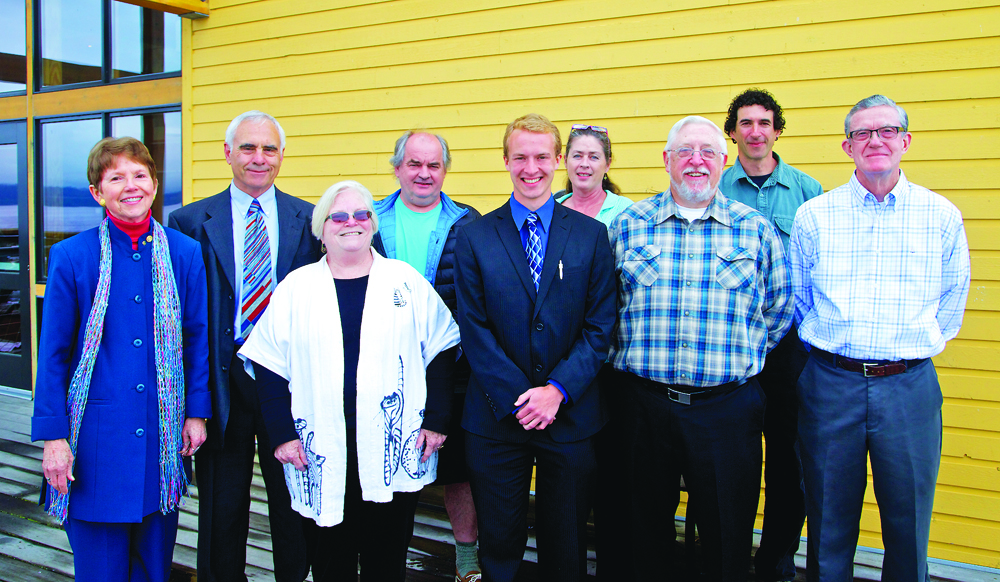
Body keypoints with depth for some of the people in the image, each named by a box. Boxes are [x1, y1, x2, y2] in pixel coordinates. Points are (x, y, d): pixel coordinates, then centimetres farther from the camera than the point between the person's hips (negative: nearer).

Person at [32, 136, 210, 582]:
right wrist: (53, 435, -5)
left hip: (164, 433, 2)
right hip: (97, 436, -1)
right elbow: (52, 352, -2)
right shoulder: (70, 256, -4)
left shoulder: (185, 253, 1)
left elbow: (197, 338, 6)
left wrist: (197, 412, 4)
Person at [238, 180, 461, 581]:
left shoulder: (406, 281, 5)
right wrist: (282, 434, -1)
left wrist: (436, 420, 0)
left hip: (395, 456, 0)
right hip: (321, 460, 0)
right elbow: (268, 365, 5)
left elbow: (441, 352, 6)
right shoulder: (296, 287, 5)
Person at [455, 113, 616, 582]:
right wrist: (516, 397, -12)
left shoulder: (591, 235, 2)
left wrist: (558, 389, -13)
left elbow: (600, 325, -1)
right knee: (498, 542, 12)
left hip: (570, 415, 1)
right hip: (496, 416, 0)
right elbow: (473, 328, -4)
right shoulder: (474, 236, 0)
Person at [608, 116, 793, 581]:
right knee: (645, 530, 14)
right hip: (644, 400, 1)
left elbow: (780, 308, 9)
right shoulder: (628, 224, 4)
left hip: (728, 407, 0)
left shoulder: (756, 229, 4)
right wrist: (639, 355, 3)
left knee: (728, 539, 11)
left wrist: (739, 357, 3)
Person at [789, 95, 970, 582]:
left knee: (908, 521, 10)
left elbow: (951, 305, 12)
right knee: (829, 522, 11)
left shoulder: (942, 216, 3)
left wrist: (912, 350, 8)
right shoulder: (813, 215, 2)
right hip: (829, 382, 0)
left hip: (909, 386, 1)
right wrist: (830, 349, 7)